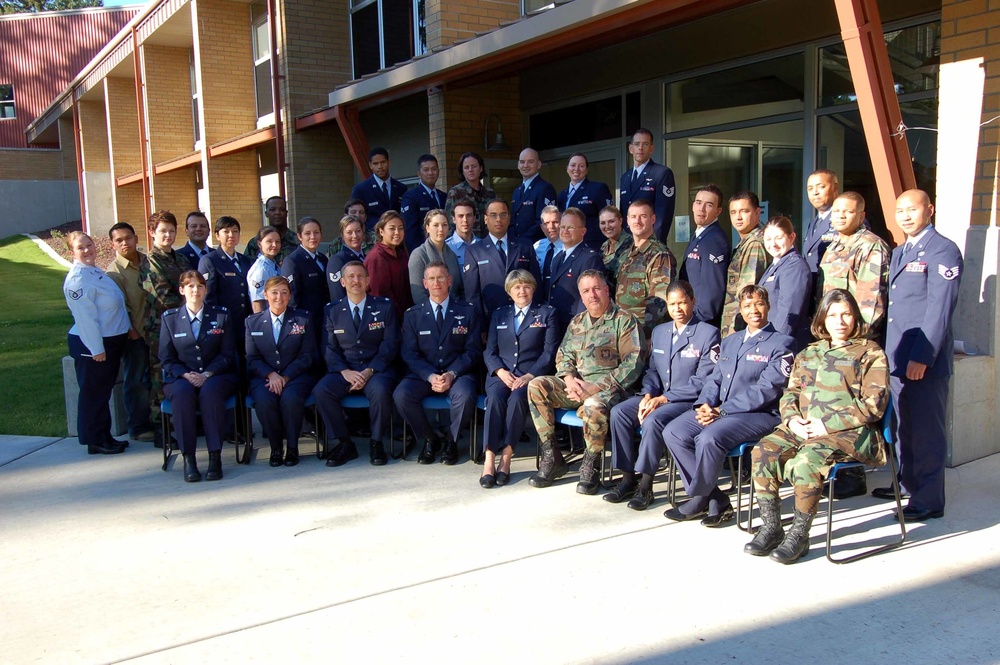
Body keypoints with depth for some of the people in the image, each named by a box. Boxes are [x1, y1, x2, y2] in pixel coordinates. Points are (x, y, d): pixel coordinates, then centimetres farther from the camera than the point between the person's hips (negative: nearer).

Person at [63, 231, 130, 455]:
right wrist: (96, 349, -22)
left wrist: (128, 329, 18)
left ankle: (104, 436, 28)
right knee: (93, 393, 3)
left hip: (110, 342, 9)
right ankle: (95, 441, 14)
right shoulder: (77, 279, -19)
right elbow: (84, 317, -22)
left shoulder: (96, 272, 11)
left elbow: (113, 304, 19)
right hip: (91, 345, -9)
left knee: (103, 391, 17)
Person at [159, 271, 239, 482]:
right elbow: (167, 358, 6)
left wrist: (207, 374, -14)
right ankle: (188, 459, -32)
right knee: (182, 392, -34)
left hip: (215, 376, -1)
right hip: (181, 377, 1)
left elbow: (227, 354, 3)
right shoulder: (169, 318, 11)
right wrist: (186, 374, -13)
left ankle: (215, 456, -33)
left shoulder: (222, 315, 9)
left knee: (210, 391, -35)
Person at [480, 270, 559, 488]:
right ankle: (489, 459, -36)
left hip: (531, 375, -2)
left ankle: (506, 459, -32)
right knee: (495, 397, -31)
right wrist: (501, 371, -9)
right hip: (501, 374, 2)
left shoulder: (546, 314, 11)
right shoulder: (499, 315, 20)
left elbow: (549, 352, 1)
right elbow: (490, 351, 13)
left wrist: (529, 376, -15)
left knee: (517, 397, -34)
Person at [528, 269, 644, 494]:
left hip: (608, 388, -6)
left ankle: (589, 465, -12)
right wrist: (570, 380, -9)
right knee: (536, 386, -17)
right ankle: (551, 457, -10)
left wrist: (596, 387, -18)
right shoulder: (577, 322, 18)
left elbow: (633, 364, -10)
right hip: (575, 385, 6)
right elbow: (563, 356, 15)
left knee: (594, 406, -39)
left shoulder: (625, 320, -1)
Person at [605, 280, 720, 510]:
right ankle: (627, 479, -9)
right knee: (619, 412, -17)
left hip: (688, 401, -6)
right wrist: (648, 395, -7)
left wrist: (664, 398, -19)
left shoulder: (708, 333, -6)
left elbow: (703, 380, -13)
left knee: (653, 420, -33)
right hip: (657, 396, 6)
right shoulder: (659, 331, 15)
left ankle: (645, 485, -19)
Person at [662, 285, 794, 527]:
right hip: (718, 410, 7)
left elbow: (765, 390, -13)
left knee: (709, 437, -32)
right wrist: (704, 404, -5)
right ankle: (715, 500, -8)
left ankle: (699, 499, -7)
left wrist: (721, 410, -18)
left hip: (759, 414, -7)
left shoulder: (781, 344, -2)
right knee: (673, 432, -14)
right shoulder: (730, 341, 21)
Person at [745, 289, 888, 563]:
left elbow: (873, 404, -7)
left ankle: (799, 535, -16)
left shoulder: (870, 353, 3)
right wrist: (792, 419, -7)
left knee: (805, 461, -33)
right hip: (803, 428, 5)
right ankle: (771, 527, -10)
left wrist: (827, 425, -15)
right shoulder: (809, 353, 20)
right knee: (764, 451, -21)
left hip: (850, 433, -5)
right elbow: (790, 393, 17)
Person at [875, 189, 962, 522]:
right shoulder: (899, 253, 18)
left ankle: (929, 500, 5)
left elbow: (939, 309, -15)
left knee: (926, 431, -2)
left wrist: (922, 356, -19)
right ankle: (907, 482, 31)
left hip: (925, 359, -8)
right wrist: (887, 350, 14)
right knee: (902, 425, 17)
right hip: (897, 356, 8)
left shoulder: (942, 251, -8)